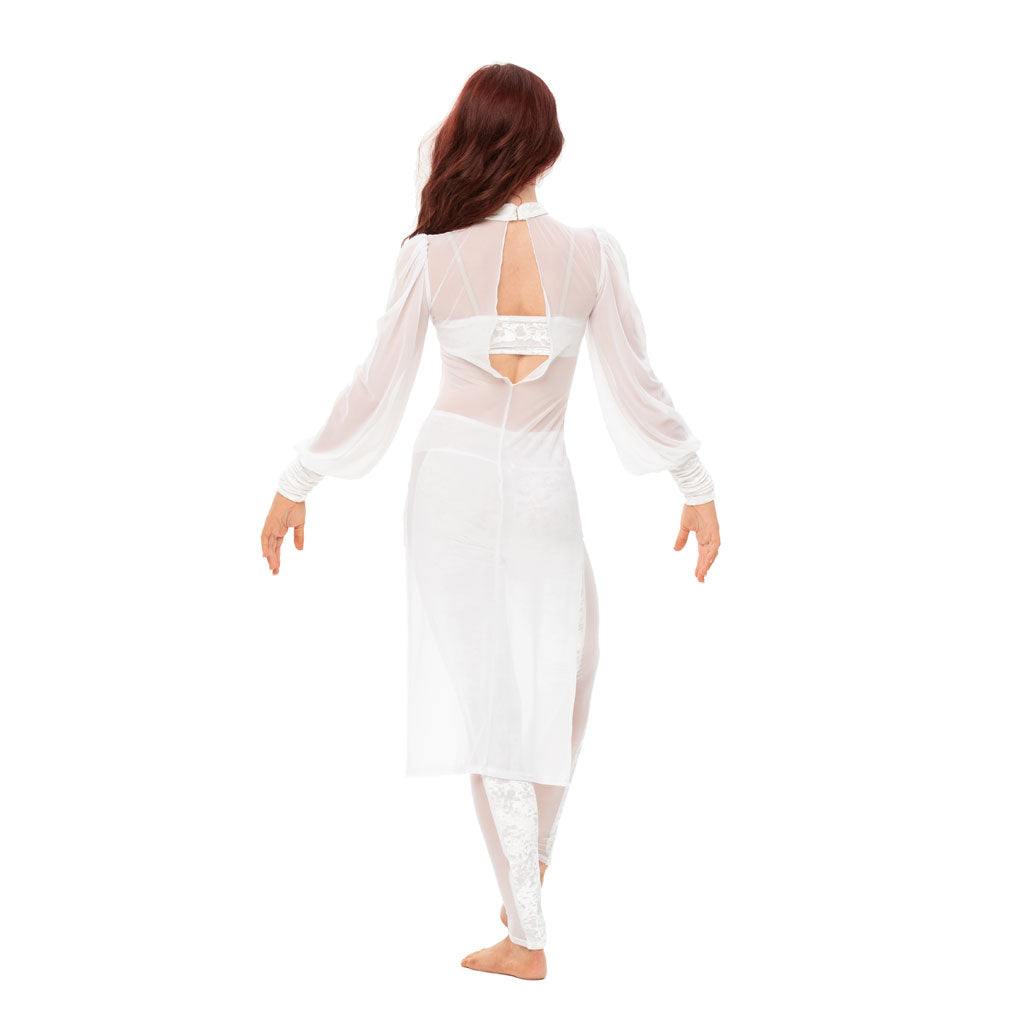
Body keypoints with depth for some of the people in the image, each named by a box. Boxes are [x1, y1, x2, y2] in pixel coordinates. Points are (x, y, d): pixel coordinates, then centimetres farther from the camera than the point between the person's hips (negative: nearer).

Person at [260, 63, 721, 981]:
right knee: (561, 678, 23)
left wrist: (298, 483, 8)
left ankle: (528, 933, 11)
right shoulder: (593, 253, -9)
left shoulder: (430, 257, -9)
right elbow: (637, 384, -4)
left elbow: (374, 390, -4)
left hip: (451, 483, 1)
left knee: (488, 699, 9)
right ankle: (532, 873, 30)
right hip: (542, 492, 0)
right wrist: (697, 486, 9)